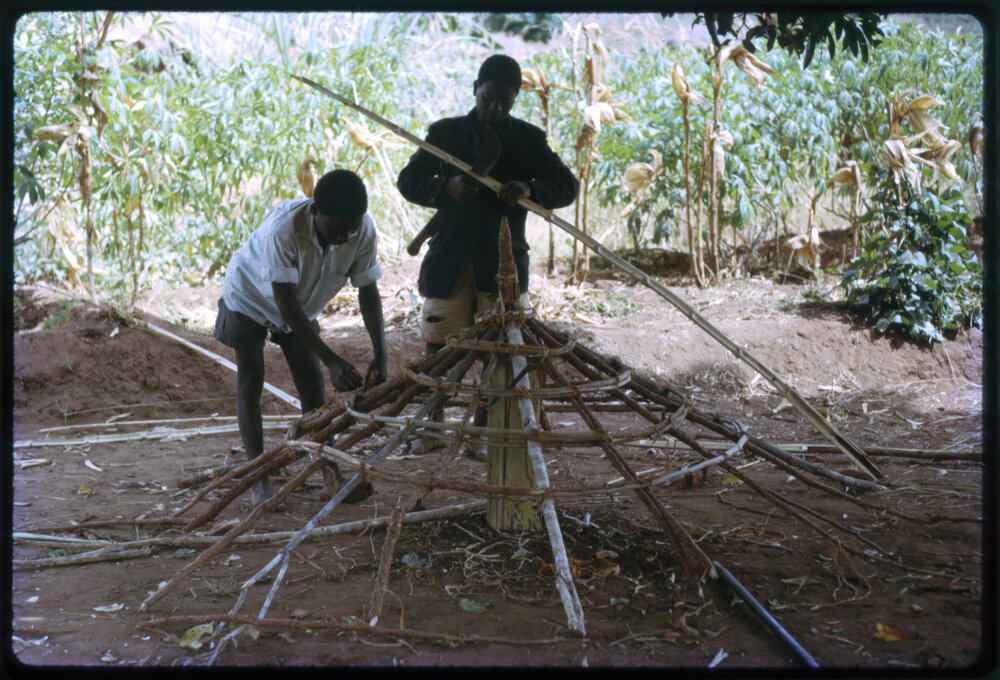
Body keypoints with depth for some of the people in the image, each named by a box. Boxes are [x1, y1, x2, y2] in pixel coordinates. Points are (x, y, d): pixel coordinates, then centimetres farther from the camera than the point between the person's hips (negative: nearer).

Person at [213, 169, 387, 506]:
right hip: (250, 296, -4)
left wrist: (380, 354, -31)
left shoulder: (364, 230, -28)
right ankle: (259, 480, 0)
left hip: (301, 307, 4)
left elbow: (368, 291, -20)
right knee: (250, 384, -4)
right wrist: (332, 360, -46)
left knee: (313, 384, -1)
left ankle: (332, 476, 0)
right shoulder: (284, 227, -42)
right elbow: (286, 303, -41)